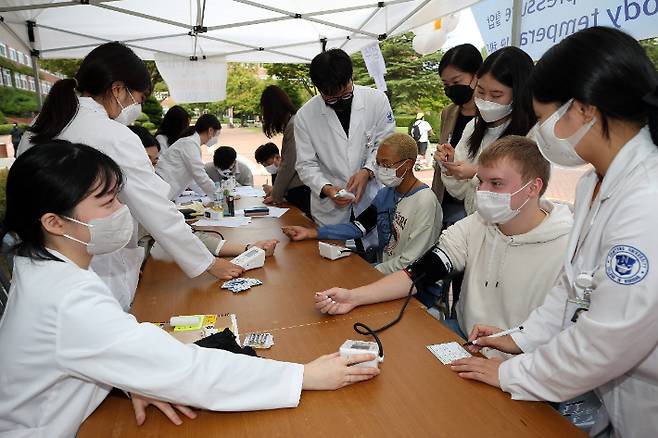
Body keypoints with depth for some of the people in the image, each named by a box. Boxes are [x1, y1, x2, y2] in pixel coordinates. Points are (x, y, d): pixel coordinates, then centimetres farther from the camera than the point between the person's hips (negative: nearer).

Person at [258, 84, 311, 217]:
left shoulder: (293, 125, -15)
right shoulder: (291, 122, 14)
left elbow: (289, 165, -15)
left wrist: (276, 195, -5)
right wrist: (275, 190, 15)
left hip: (300, 190, -9)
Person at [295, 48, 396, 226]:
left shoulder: (377, 100, -7)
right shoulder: (305, 116, -8)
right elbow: (306, 165, -4)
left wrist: (367, 171, -18)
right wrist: (326, 188, -21)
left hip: (372, 200, 1)